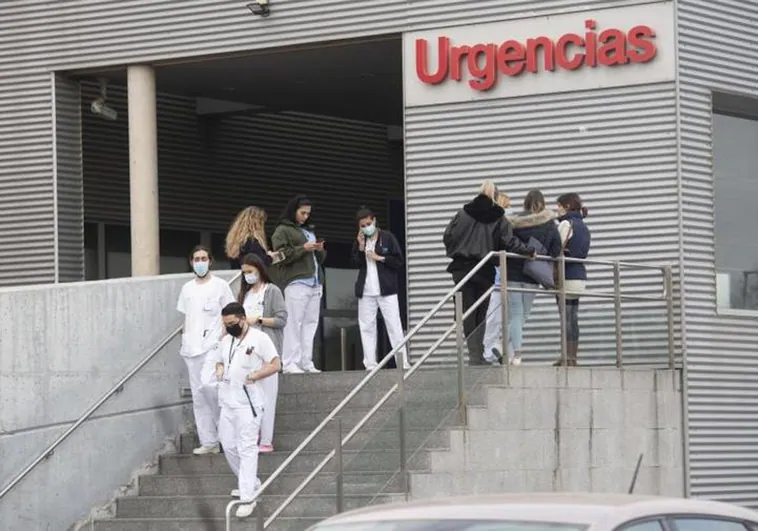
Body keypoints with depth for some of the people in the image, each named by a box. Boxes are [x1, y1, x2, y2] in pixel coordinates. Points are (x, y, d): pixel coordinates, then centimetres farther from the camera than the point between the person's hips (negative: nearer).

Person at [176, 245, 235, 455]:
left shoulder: (220, 286, 1)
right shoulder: (187, 288, 15)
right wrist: (184, 342, 10)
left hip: (213, 348, -5)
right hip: (192, 349, 5)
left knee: (212, 391, -15)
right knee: (199, 397, 3)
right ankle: (208, 441, 6)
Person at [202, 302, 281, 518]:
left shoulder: (259, 339, -8)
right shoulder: (226, 340, 13)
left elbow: (275, 364, -8)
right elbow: (218, 361, 25)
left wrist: (255, 375, -20)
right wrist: (219, 369, 1)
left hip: (248, 403, -8)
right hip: (227, 401, 8)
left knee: (246, 449, -10)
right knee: (229, 446, 13)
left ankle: (247, 498, -12)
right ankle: (250, 483, 32)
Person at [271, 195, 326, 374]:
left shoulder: (310, 231, 26)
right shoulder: (283, 231, 4)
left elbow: (320, 259, 30)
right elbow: (281, 255, -8)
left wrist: (320, 250, 7)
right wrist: (303, 248, -13)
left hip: (315, 282, 7)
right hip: (296, 281, -7)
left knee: (311, 323, 2)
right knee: (294, 323, -11)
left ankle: (306, 362, 3)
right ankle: (290, 364, -13)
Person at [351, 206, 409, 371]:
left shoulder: (387, 237, 0)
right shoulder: (359, 240, 12)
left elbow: (399, 261, -3)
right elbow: (356, 263, 5)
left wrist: (380, 258, -11)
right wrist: (360, 247, -6)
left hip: (386, 289, -4)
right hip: (366, 291, 4)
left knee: (394, 325, -5)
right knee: (367, 327, 1)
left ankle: (403, 362, -5)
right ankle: (370, 364, 3)